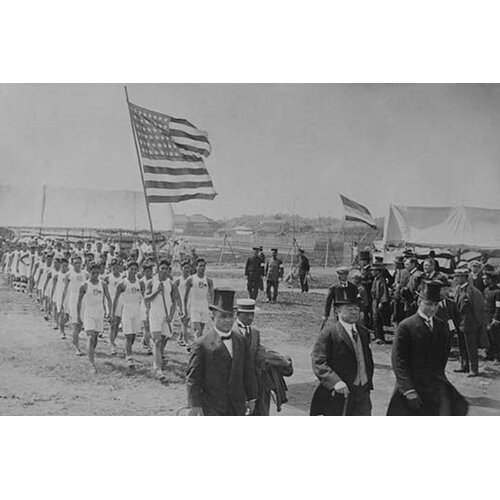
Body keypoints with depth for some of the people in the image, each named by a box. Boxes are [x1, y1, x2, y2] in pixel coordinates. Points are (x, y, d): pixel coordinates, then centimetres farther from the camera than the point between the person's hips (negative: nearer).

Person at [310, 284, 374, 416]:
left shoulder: (363, 332, 11)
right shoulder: (328, 334, -11)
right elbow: (318, 362, -18)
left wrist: (368, 384, 13)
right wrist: (335, 382, -29)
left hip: (362, 394, 6)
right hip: (338, 395, -5)